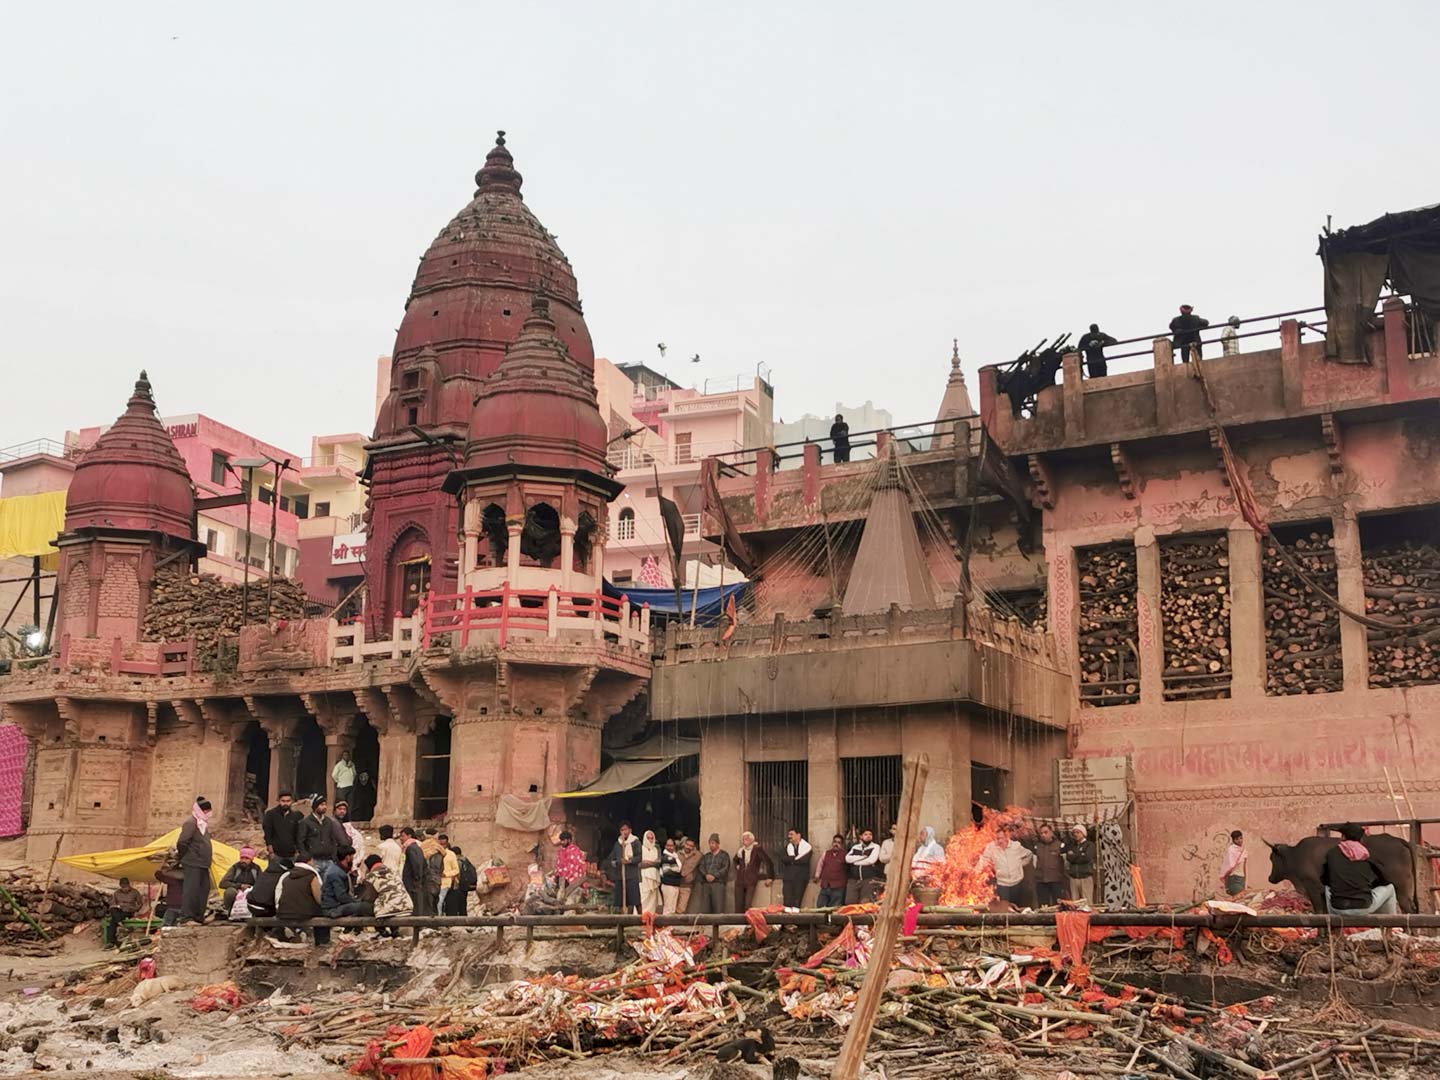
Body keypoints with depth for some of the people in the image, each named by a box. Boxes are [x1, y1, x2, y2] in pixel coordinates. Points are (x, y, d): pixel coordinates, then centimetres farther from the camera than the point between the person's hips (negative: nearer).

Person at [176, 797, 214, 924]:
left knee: (204, 889, 10)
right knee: (191, 889, -9)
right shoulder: (191, 823, -12)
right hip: (192, 863, -10)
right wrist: (184, 857, -5)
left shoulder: (203, 824, 17)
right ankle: (186, 917, -7)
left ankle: (199, 916, 16)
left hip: (203, 864, 10)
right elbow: (182, 843, -17)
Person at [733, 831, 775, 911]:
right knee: (738, 906, -1)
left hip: (751, 880, -5)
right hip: (740, 880, 5)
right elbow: (735, 860, 36)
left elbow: (768, 861, -3)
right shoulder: (741, 850, 12)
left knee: (748, 905, -15)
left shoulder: (757, 849, -3)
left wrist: (770, 877, -3)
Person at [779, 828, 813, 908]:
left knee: (797, 903, -6)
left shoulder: (807, 847, 2)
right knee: (787, 902, -7)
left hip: (801, 878, -3)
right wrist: (797, 858, -9)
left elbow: (804, 860, -13)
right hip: (788, 877, 3)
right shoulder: (787, 847, 15)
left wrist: (791, 859, -4)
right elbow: (783, 858, -2)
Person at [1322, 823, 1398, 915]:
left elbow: (1323, 880, 13)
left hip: (1337, 910, 1)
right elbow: (1384, 881, 15)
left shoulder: (1331, 853, 5)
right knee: (1389, 888, 24)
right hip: (1364, 908, -1)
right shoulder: (1366, 856, 7)